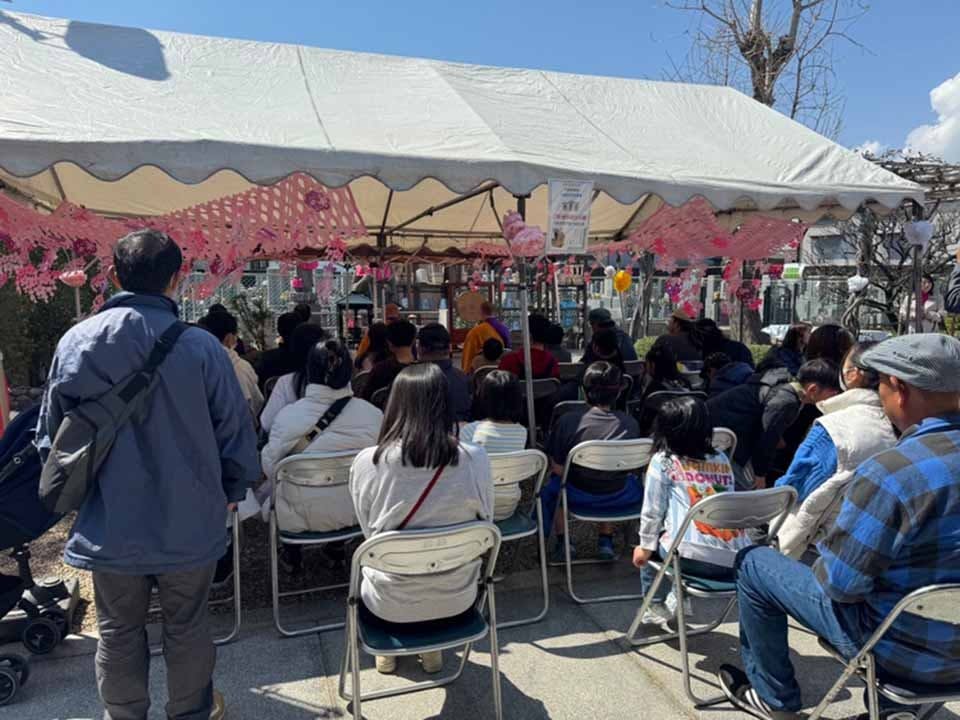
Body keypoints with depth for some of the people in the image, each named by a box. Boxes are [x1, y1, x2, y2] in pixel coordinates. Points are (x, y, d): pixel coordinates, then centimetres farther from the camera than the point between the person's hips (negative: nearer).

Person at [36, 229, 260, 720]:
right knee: (186, 626, 18)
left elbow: (51, 435, 1)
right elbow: (235, 433, -10)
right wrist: (230, 493, 7)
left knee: (119, 630, 21)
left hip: (109, 525, 2)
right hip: (187, 523, -1)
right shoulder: (200, 346, -16)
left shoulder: (75, 342, -8)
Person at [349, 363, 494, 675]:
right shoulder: (476, 460, -17)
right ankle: (432, 647, 33)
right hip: (457, 602, 1)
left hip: (389, 608, 0)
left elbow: (370, 534, -2)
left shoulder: (366, 462, -18)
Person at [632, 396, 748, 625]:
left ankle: (656, 608, 30)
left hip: (696, 558, -5)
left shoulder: (662, 461, 4)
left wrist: (645, 547, 18)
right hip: (739, 559, 5)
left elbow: (652, 512, 5)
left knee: (647, 550, 26)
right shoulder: (722, 460, 17)